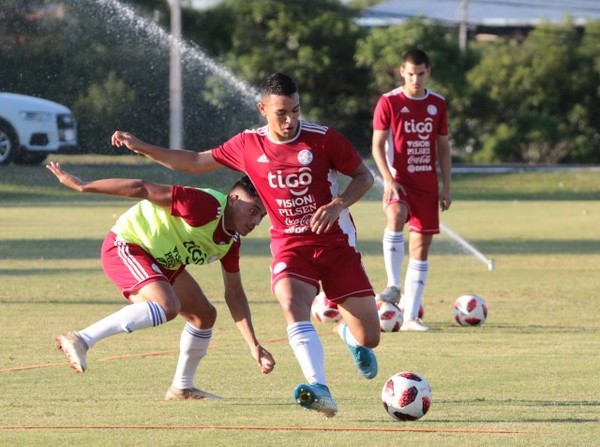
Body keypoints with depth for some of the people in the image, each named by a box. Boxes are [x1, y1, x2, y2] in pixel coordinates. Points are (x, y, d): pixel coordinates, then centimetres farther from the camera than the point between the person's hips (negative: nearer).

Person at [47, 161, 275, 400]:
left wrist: (253, 345, 5)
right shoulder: (206, 206, -26)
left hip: (160, 261, 10)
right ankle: (82, 340, -38)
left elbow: (234, 293, 11)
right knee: (167, 306, -33)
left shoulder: (231, 241, 2)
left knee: (204, 315, 13)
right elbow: (142, 189, -26)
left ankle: (182, 388, 26)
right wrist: (81, 186, -26)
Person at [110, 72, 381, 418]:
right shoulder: (248, 145, -2)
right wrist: (140, 147, 7)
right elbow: (197, 162, 11)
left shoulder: (323, 139, -10)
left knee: (369, 338, -1)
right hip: (290, 245, 1)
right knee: (292, 304, -33)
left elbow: (364, 177, 0)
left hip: (336, 243, -1)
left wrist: (338, 205, -19)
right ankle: (320, 392, -43)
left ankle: (350, 336, 39)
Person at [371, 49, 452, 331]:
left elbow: (443, 147, 15)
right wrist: (388, 179, -18)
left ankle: (410, 316, 7)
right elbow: (377, 145, -5)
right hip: (399, 180, -4)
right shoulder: (389, 102, -4)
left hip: (427, 183, 4)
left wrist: (446, 186, 9)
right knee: (396, 216, -36)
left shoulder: (437, 104, 8)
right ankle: (393, 285, -32)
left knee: (421, 244, 2)